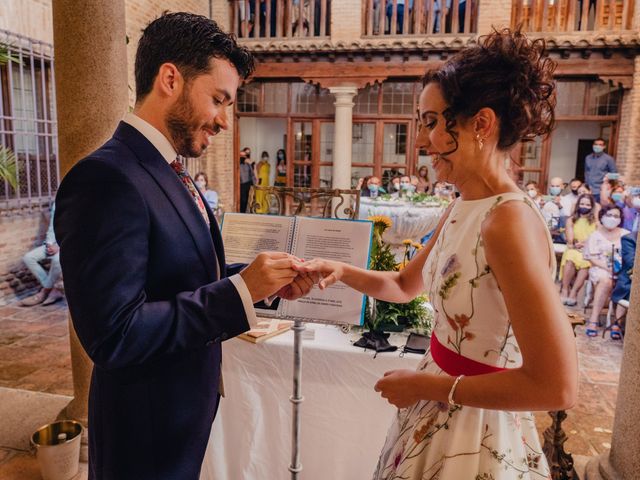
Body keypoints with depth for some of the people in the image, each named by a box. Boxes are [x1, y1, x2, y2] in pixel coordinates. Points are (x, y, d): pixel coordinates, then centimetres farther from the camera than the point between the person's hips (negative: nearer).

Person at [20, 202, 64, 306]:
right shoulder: (56, 204, 12)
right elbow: (51, 228, 14)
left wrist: (59, 246, -20)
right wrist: (50, 244, -4)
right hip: (55, 244, 7)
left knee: (57, 259, -36)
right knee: (28, 257, -10)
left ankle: (44, 291, -11)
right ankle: (52, 290, -11)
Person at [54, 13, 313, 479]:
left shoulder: (169, 172, 4)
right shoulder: (106, 179, -25)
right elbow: (114, 336, -28)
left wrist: (264, 278, -4)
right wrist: (240, 290, -26)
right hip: (147, 430, -8)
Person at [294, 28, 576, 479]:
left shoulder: (510, 221, -27)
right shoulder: (462, 209, 0)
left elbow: (556, 386, -28)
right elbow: (405, 285, 13)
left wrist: (426, 385, -20)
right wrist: (341, 271, -4)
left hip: (476, 434, -8)